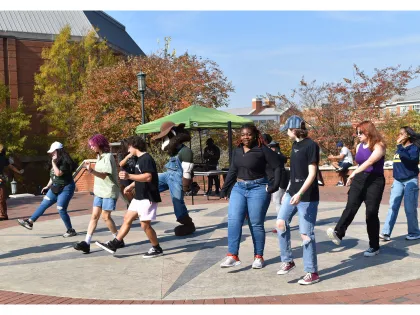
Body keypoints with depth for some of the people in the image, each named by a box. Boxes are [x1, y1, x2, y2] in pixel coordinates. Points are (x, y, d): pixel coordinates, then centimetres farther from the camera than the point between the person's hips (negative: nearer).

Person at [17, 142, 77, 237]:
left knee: (61, 210, -8)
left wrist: (53, 162, -24)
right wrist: (48, 186, 20)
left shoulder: (65, 161, -18)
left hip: (65, 189, -9)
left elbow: (58, 173, -28)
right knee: (44, 204, 7)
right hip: (56, 188, 9)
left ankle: (71, 231, 4)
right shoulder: (56, 162, 11)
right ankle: (30, 222, 11)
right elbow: (53, 176, 19)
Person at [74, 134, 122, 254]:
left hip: (109, 192, -8)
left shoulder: (108, 157, -14)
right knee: (94, 216, 1)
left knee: (106, 216, -4)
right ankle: (86, 243, -3)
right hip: (99, 192, 8)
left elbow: (104, 175, -24)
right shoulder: (99, 157, 12)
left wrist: (91, 170, -38)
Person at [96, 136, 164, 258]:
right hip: (139, 197, 10)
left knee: (145, 224, -4)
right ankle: (114, 245, 14)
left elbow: (148, 177, -28)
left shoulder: (146, 159, -16)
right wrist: (131, 186, 20)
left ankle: (157, 249, 11)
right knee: (127, 219, 10)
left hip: (148, 198, -10)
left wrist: (129, 176, -32)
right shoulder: (139, 159, 15)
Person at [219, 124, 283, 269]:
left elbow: (278, 166, -7)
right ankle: (232, 255, -5)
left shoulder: (262, 150, -9)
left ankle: (258, 257, 16)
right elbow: (232, 171, 15)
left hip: (258, 189, -5)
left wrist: (274, 185, -13)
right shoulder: (237, 151, 8)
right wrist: (224, 189, 14)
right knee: (233, 221, -7)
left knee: (256, 224, 2)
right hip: (239, 188, 5)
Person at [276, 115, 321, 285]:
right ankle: (287, 261, 13)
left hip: (307, 197, -8)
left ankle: (312, 272, 9)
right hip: (292, 193, 8)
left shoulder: (311, 145, -14)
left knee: (306, 234, -3)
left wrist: (300, 193, -26)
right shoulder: (295, 145, 11)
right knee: (281, 222, 0)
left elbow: (312, 174, -18)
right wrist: (288, 192, 19)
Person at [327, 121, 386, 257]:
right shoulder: (359, 146, 12)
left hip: (375, 181, -5)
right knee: (350, 206, -16)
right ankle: (338, 233, -35)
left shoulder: (378, 146, -10)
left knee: (371, 213, -3)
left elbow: (370, 161, -26)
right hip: (359, 180, 5)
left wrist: (354, 173, -36)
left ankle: (374, 246, 9)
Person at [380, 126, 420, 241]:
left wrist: (400, 146, -28)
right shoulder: (399, 148, 10)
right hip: (397, 181, 6)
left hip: (410, 181, -6)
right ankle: (386, 233, -4)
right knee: (393, 207, 0)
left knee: (410, 209, -1)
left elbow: (410, 160, -28)